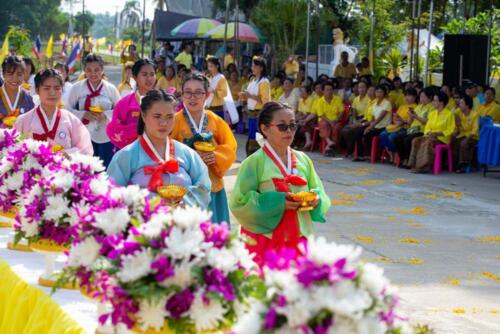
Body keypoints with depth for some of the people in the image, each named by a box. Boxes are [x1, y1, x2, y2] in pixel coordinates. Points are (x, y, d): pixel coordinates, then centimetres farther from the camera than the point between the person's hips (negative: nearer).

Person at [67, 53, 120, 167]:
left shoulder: (111, 89, 1)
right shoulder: (77, 88, -2)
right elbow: (69, 110, 1)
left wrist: (106, 115, -14)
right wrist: (83, 114, -16)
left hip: (106, 136, 1)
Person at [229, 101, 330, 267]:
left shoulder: (303, 160, 9)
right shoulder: (255, 162, -7)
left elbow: (319, 191, 14)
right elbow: (240, 201, -11)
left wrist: (316, 200, -9)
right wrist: (277, 203, -19)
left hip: (298, 238, 5)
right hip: (265, 239, -5)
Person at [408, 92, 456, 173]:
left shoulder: (449, 114, -3)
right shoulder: (432, 113, 18)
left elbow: (450, 130, -8)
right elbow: (427, 127, 17)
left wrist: (437, 133, -18)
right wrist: (428, 133, -7)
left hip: (443, 138, -6)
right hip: (430, 136, 6)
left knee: (428, 142, -36)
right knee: (416, 141, -21)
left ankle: (424, 166, -36)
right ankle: (415, 164, -27)